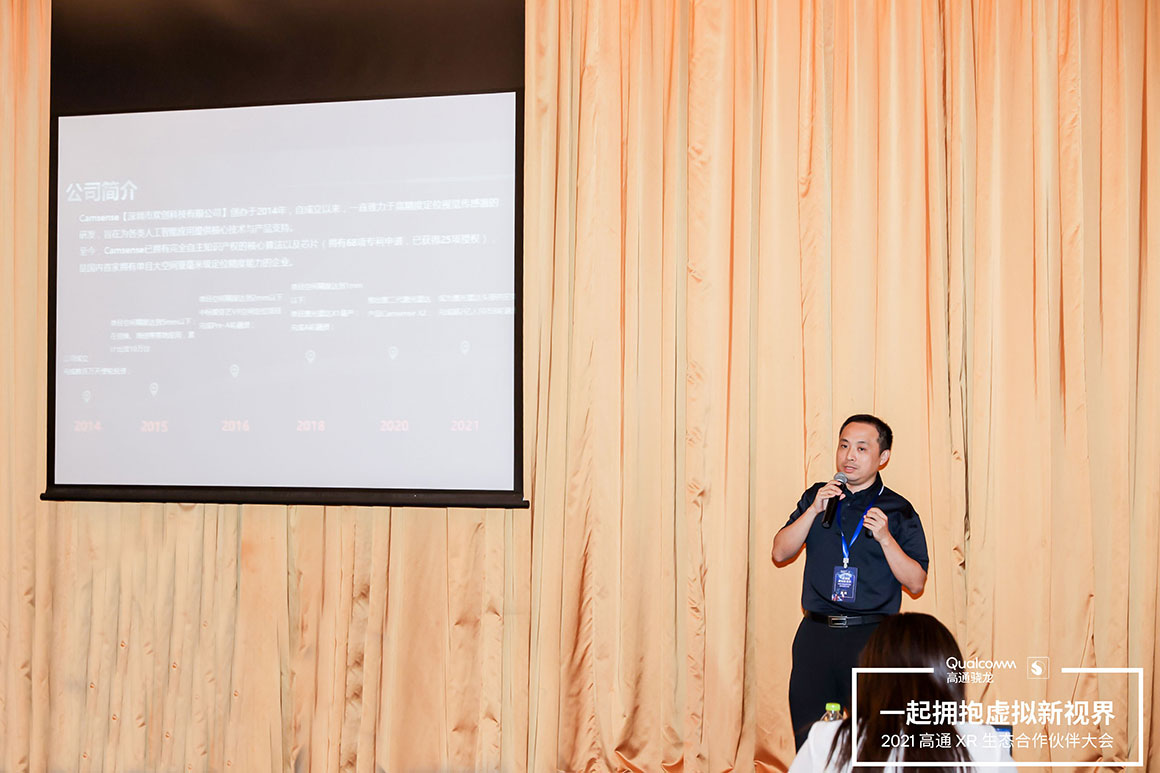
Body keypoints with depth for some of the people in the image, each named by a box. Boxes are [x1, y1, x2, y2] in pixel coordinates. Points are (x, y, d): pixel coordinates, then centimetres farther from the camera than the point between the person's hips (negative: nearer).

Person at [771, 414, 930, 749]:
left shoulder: (897, 511, 2)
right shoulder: (816, 497, 11)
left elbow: (916, 583, -1)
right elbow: (780, 553, 4)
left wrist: (884, 537, -15)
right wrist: (814, 510, -7)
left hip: (872, 637, -2)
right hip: (816, 634, 3)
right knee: (808, 738, 4)